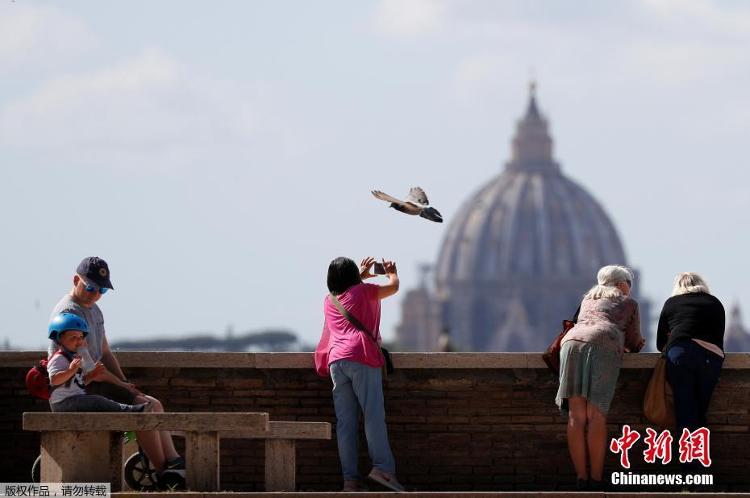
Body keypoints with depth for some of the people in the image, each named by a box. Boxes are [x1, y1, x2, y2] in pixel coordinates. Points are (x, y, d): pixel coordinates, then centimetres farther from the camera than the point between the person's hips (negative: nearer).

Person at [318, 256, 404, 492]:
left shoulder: (329, 301, 24)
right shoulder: (362, 291, 8)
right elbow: (393, 287, 21)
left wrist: (361, 276, 54)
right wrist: (392, 273, 41)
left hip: (336, 361, 5)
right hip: (361, 357, -5)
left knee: (345, 421, -1)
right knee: (374, 414, -11)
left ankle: (350, 479, -7)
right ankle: (382, 466, -26)